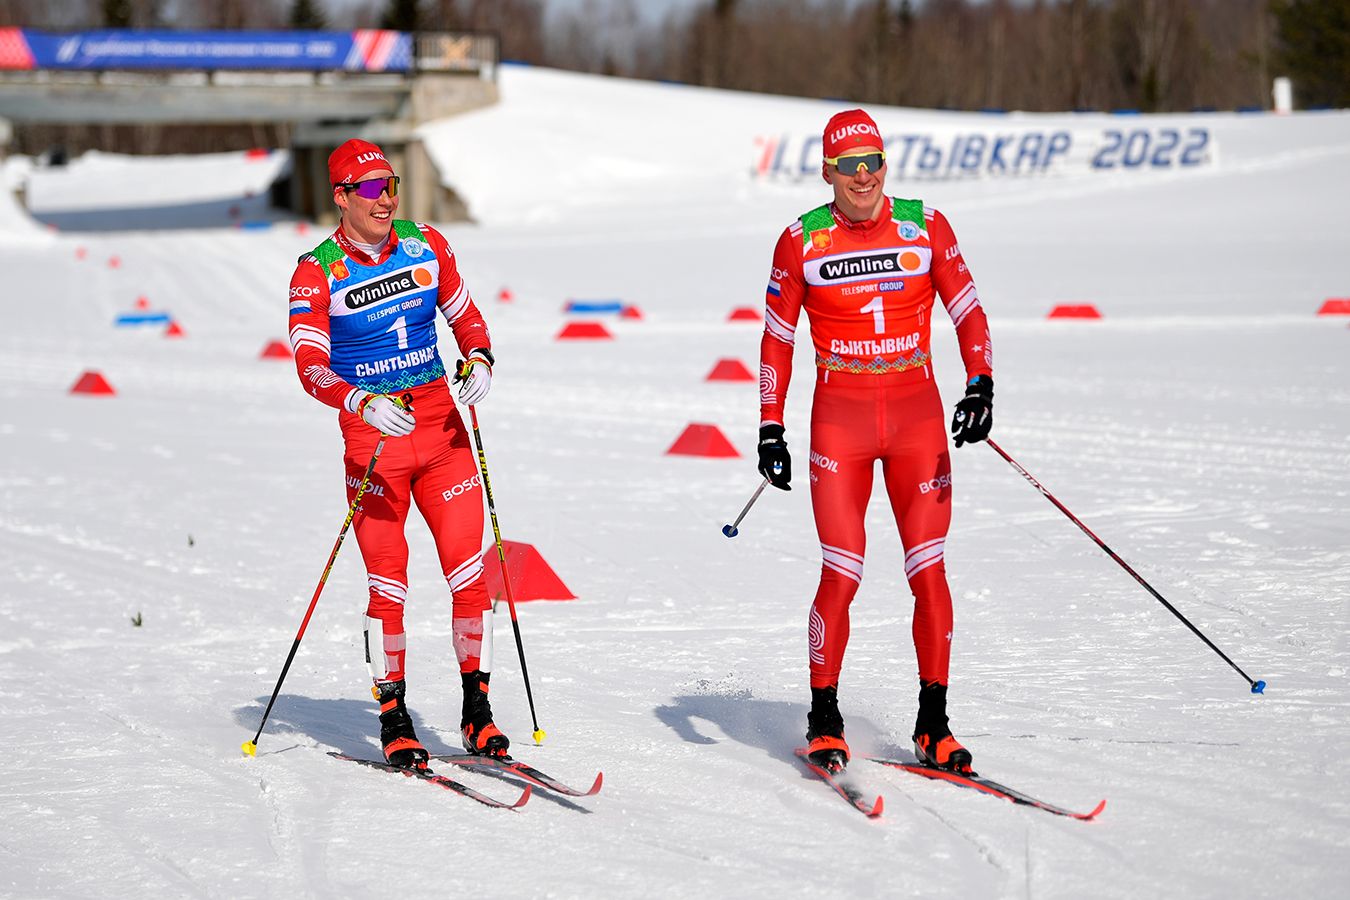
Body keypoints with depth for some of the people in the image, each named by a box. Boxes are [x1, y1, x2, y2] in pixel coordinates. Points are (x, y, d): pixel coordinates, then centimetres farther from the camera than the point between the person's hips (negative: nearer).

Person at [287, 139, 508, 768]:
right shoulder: (317, 273, -7)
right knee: (388, 585, -3)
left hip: (442, 426, 3)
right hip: (371, 433, -3)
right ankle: (393, 721, 10)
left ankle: (476, 711, 9)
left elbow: (465, 315, 17)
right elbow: (310, 365, -17)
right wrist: (363, 403, -34)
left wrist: (478, 360, -5)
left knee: (469, 570, -3)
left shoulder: (426, 245, 5)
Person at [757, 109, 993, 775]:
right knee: (841, 576, -8)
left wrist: (980, 384, -12)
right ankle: (824, 722, 8)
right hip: (840, 416, -1)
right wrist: (771, 428, 2)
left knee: (930, 575, -3)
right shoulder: (801, 241, 0)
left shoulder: (924, 226, 1)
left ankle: (933, 726, 9)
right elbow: (776, 338, 7)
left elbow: (967, 310, 4)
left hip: (918, 413, 1)